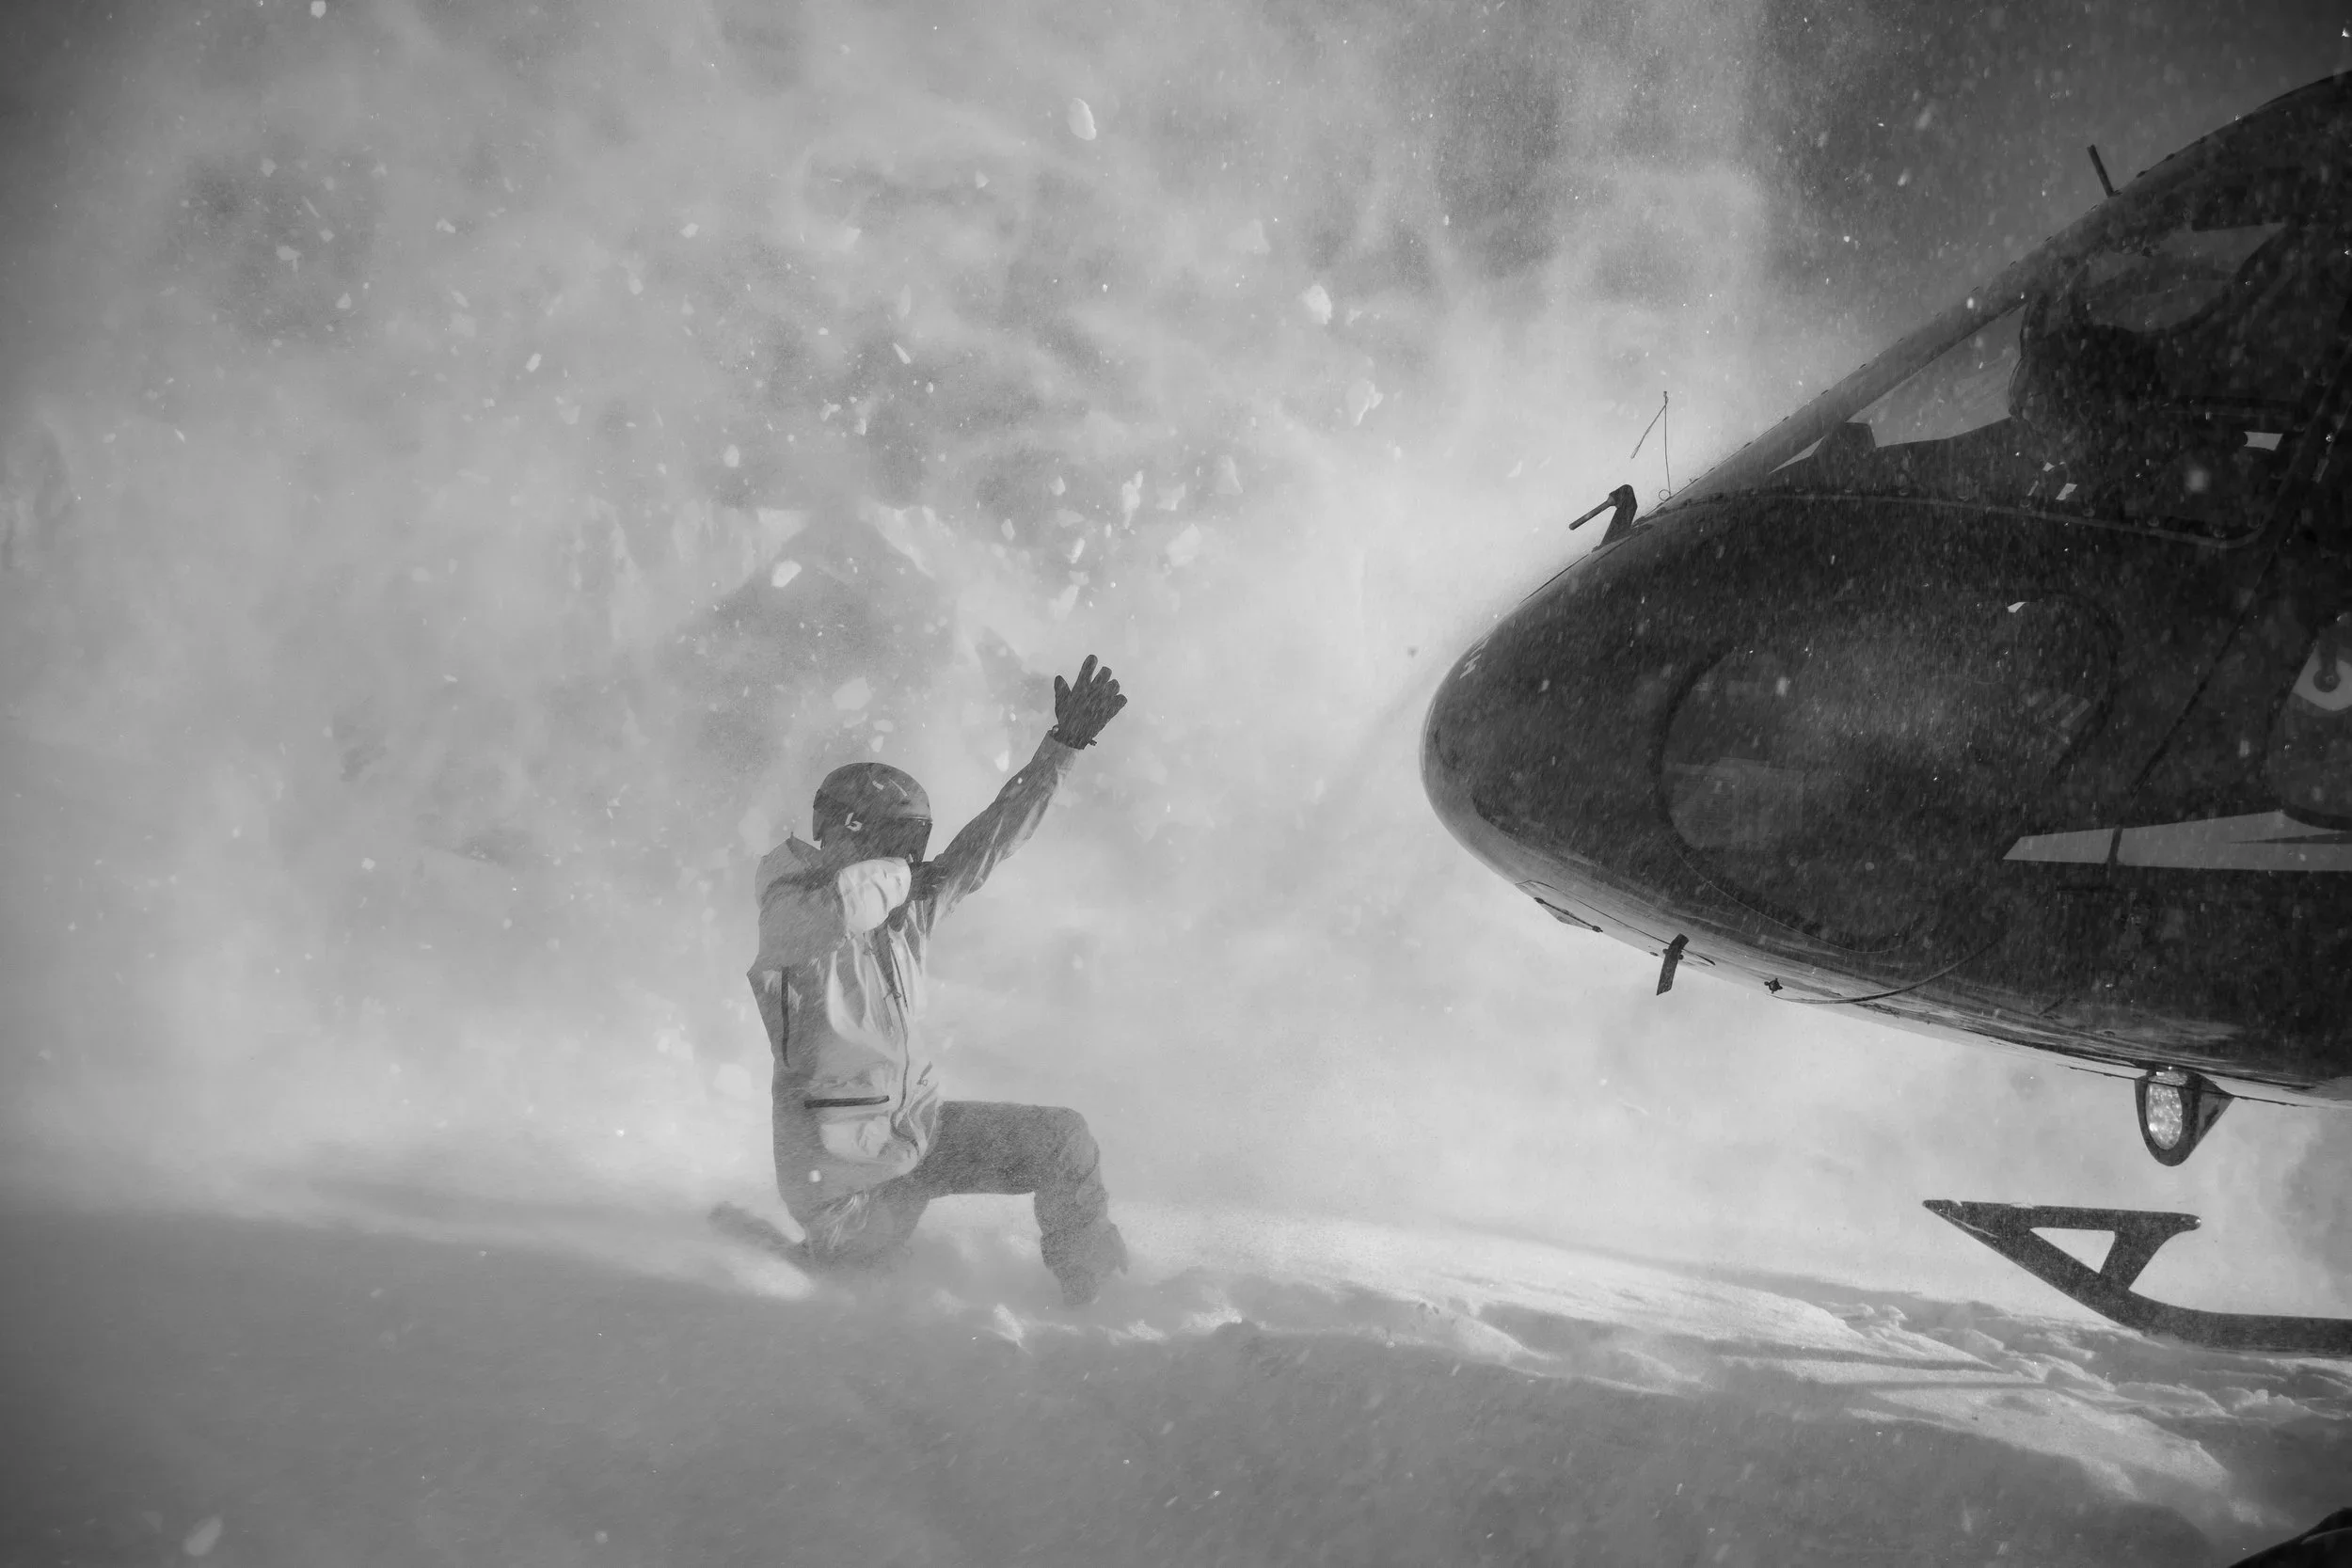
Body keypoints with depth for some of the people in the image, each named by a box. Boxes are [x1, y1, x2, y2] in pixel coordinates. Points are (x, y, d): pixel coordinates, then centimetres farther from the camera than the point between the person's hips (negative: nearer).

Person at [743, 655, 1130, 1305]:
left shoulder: (909, 904, 3)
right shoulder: (793, 911, -18)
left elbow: (988, 842, 9)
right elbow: (839, 906, -42)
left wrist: (1063, 747, 4)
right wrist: (903, 878, -20)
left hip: (915, 1128, 7)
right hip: (846, 1171, -7)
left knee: (1064, 1141, -3)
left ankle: (1102, 1300, 10)